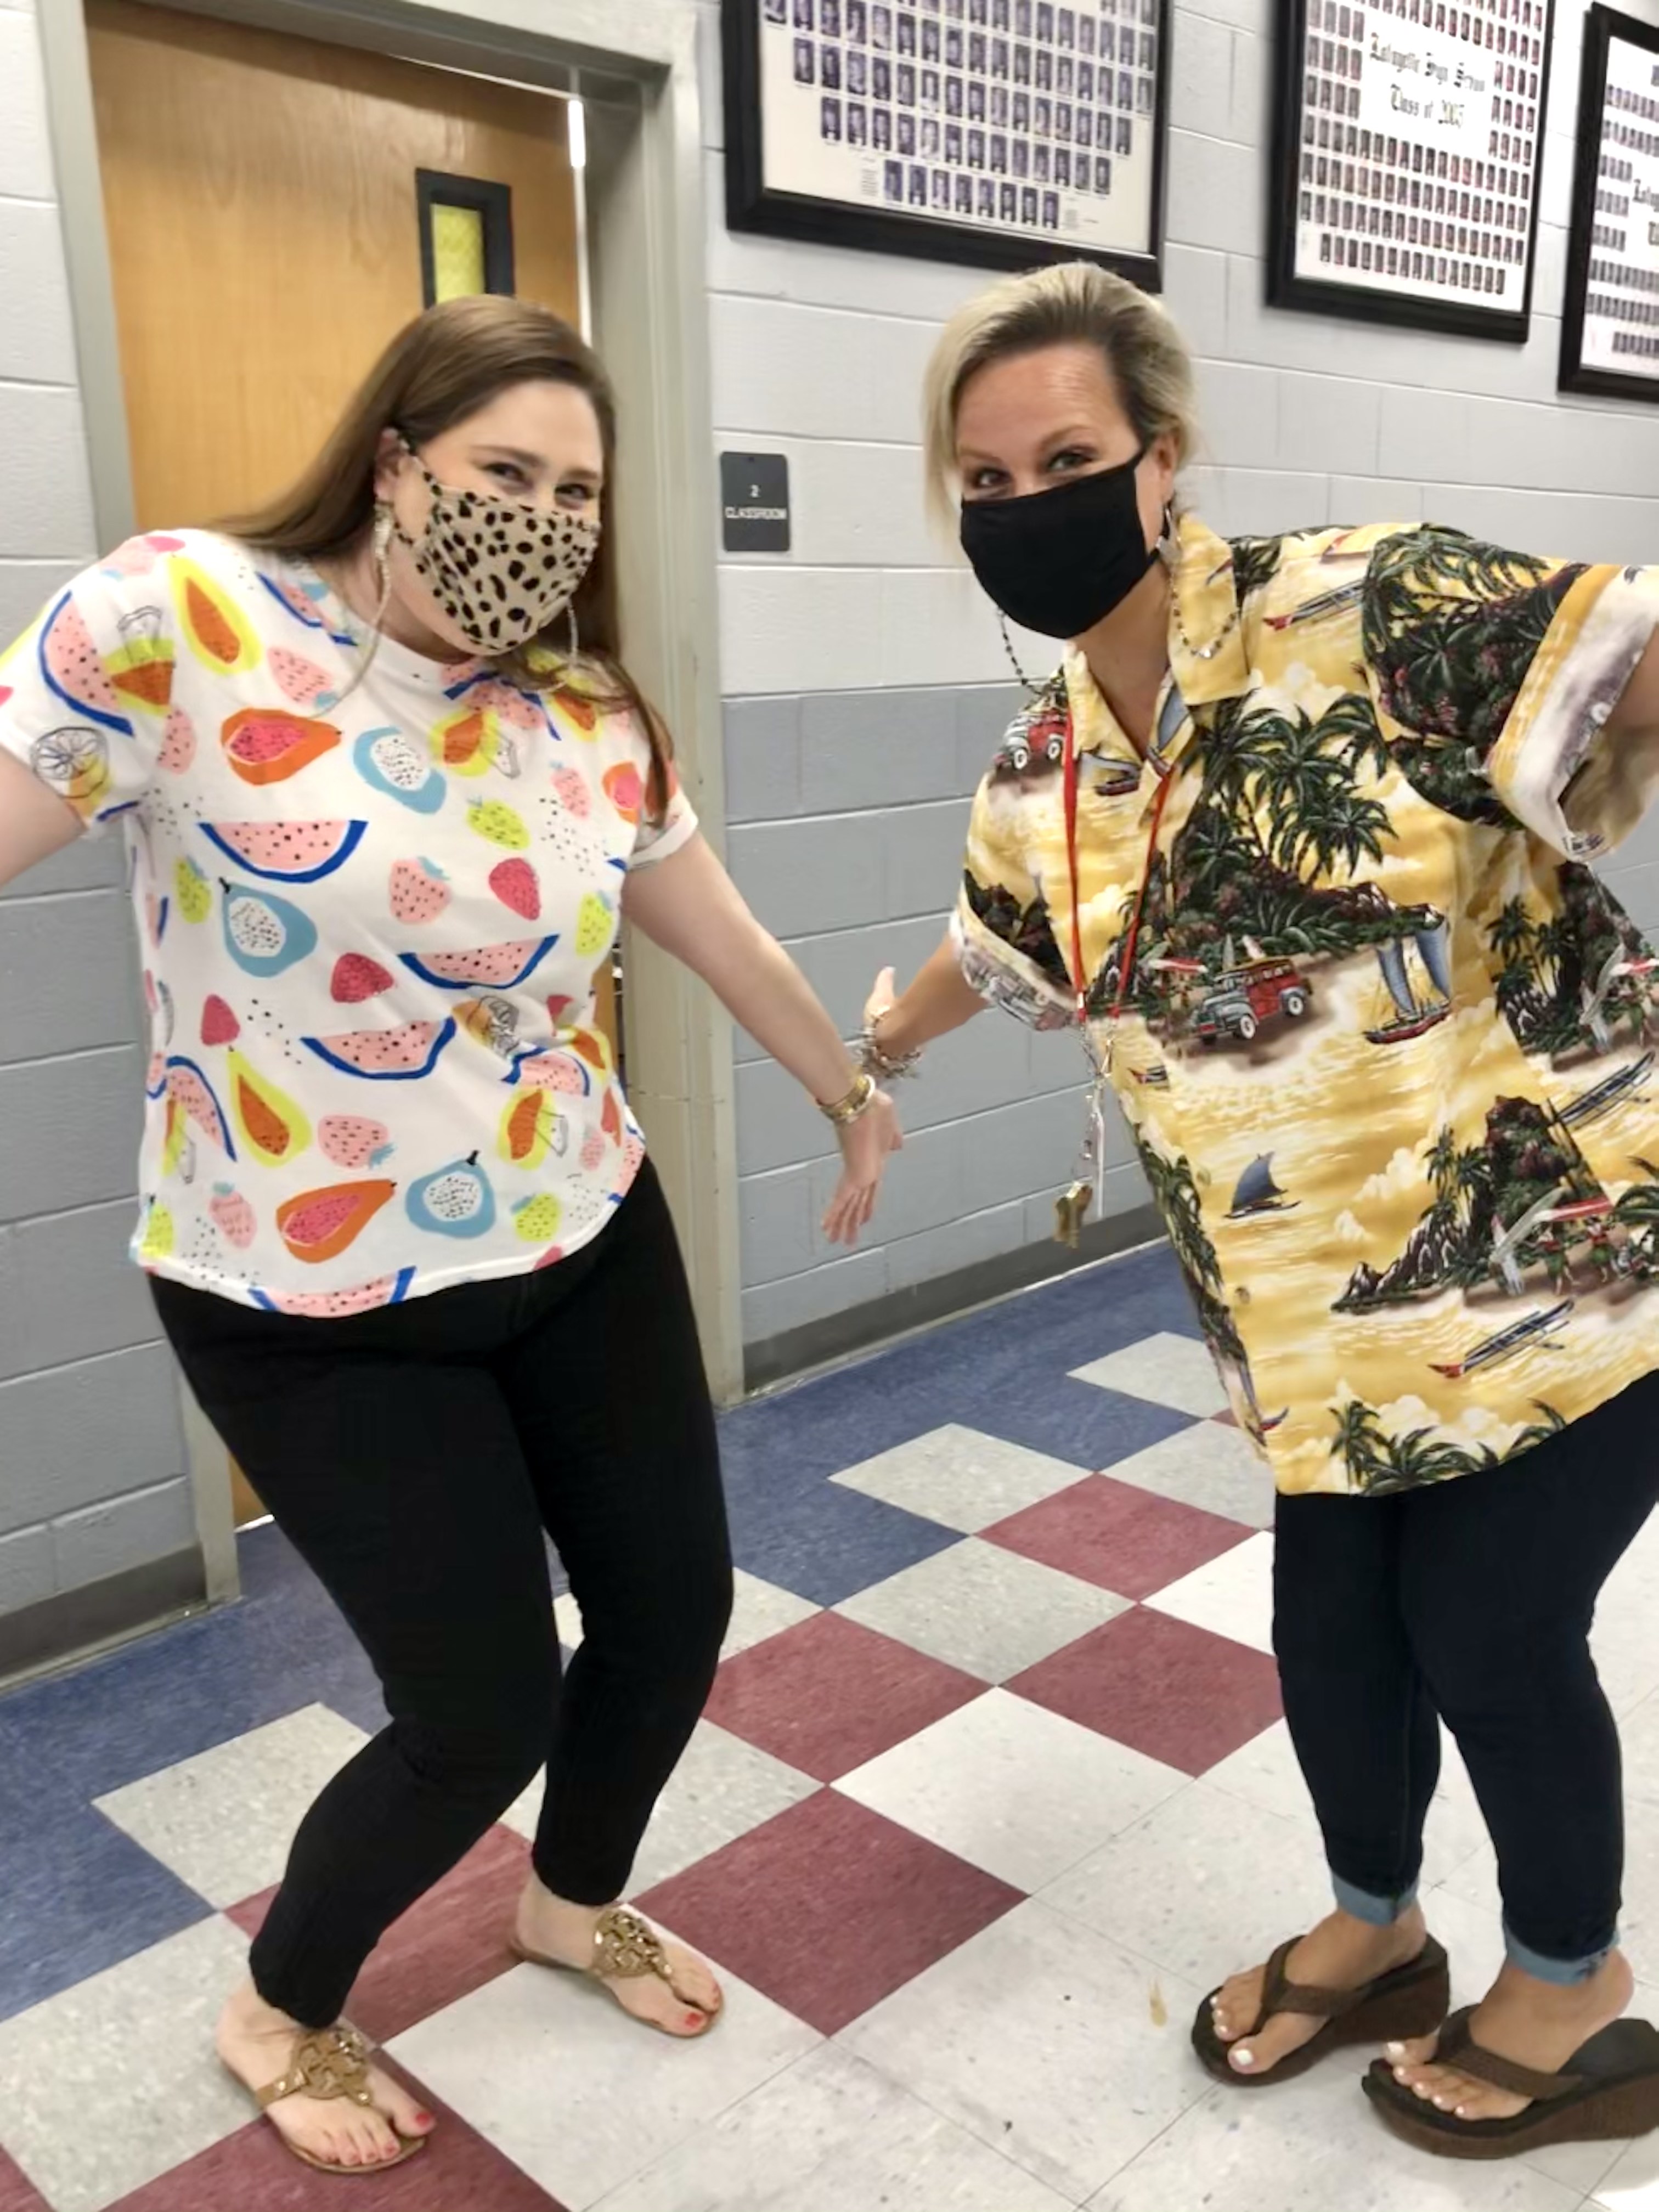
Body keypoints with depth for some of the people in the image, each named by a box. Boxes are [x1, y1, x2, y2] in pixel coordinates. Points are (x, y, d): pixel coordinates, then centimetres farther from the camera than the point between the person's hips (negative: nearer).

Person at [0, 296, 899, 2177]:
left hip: (585, 1249, 6)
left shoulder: (591, 719, 1)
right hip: (314, 1309, -5)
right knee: (485, 1710, 0)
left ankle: (575, 1904, 48)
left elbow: (727, 941, 14)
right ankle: (277, 2011, 35)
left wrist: (855, 1098, 26)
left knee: (675, 1610, 13)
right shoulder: (178, 624, -15)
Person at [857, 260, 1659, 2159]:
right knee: (1330, 1626, 14)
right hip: (1329, 1305, 5)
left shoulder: (1378, 617, -17)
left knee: (1491, 1636, 7)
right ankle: (1372, 1930, 46)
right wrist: (886, 1039, 41)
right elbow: (994, 952, 22)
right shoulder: (1037, 786, 2)